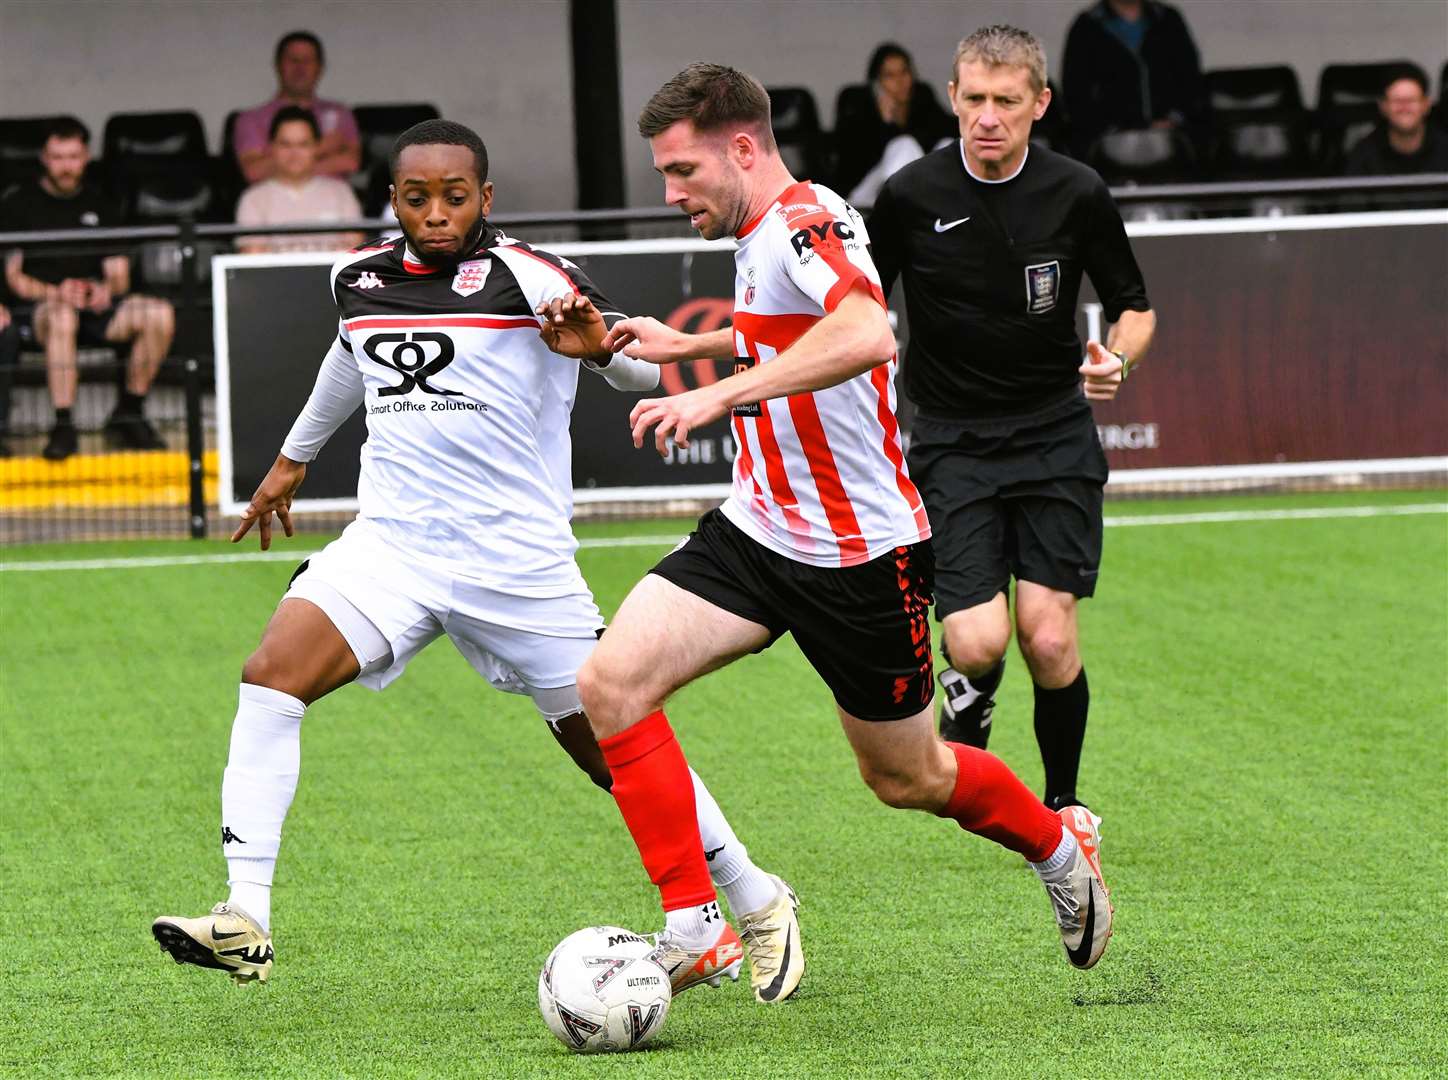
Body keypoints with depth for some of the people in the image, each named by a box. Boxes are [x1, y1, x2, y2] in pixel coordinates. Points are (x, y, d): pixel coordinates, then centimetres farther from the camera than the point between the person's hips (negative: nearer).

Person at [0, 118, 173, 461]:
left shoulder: (98, 204, 20)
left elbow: (119, 274, 16)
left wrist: (107, 289, -9)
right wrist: (54, 293, -17)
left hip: (96, 306, 4)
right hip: (42, 305, -4)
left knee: (160, 314, -26)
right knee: (61, 316, -42)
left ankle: (128, 416, -12)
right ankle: (63, 426, -39)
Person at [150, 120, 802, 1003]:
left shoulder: (522, 275, -10)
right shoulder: (359, 281, 8)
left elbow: (648, 368, -16)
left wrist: (601, 344, -40)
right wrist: (295, 457, 44)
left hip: (517, 558, -4)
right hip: (393, 542, 4)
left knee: (614, 750, 1)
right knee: (272, 674, -19)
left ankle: (760, 905, 23)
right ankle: (245, 922, -22)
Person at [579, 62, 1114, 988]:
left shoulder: (806, 223, -21)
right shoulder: (761, 239, 8)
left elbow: (867, 333, -43)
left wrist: (722, 392, -47)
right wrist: (690, 344, 30)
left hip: (861, 555, -8)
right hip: (755, 531, 8)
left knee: (907, 780, 9)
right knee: (612, 682, -13)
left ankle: (1060, 847, 39)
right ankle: (695, 928, -11)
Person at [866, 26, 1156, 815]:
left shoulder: (1078, 194, -5)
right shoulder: (910, 196, -7)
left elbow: (1134, 307, 7)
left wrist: (1117, 359, -13)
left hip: (1056, 439, 1)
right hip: (952, 445, -1)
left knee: (1049, 639, -10)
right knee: (978, 643, -15)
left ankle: (1063, 804, 14)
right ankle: (967, 700, 22)